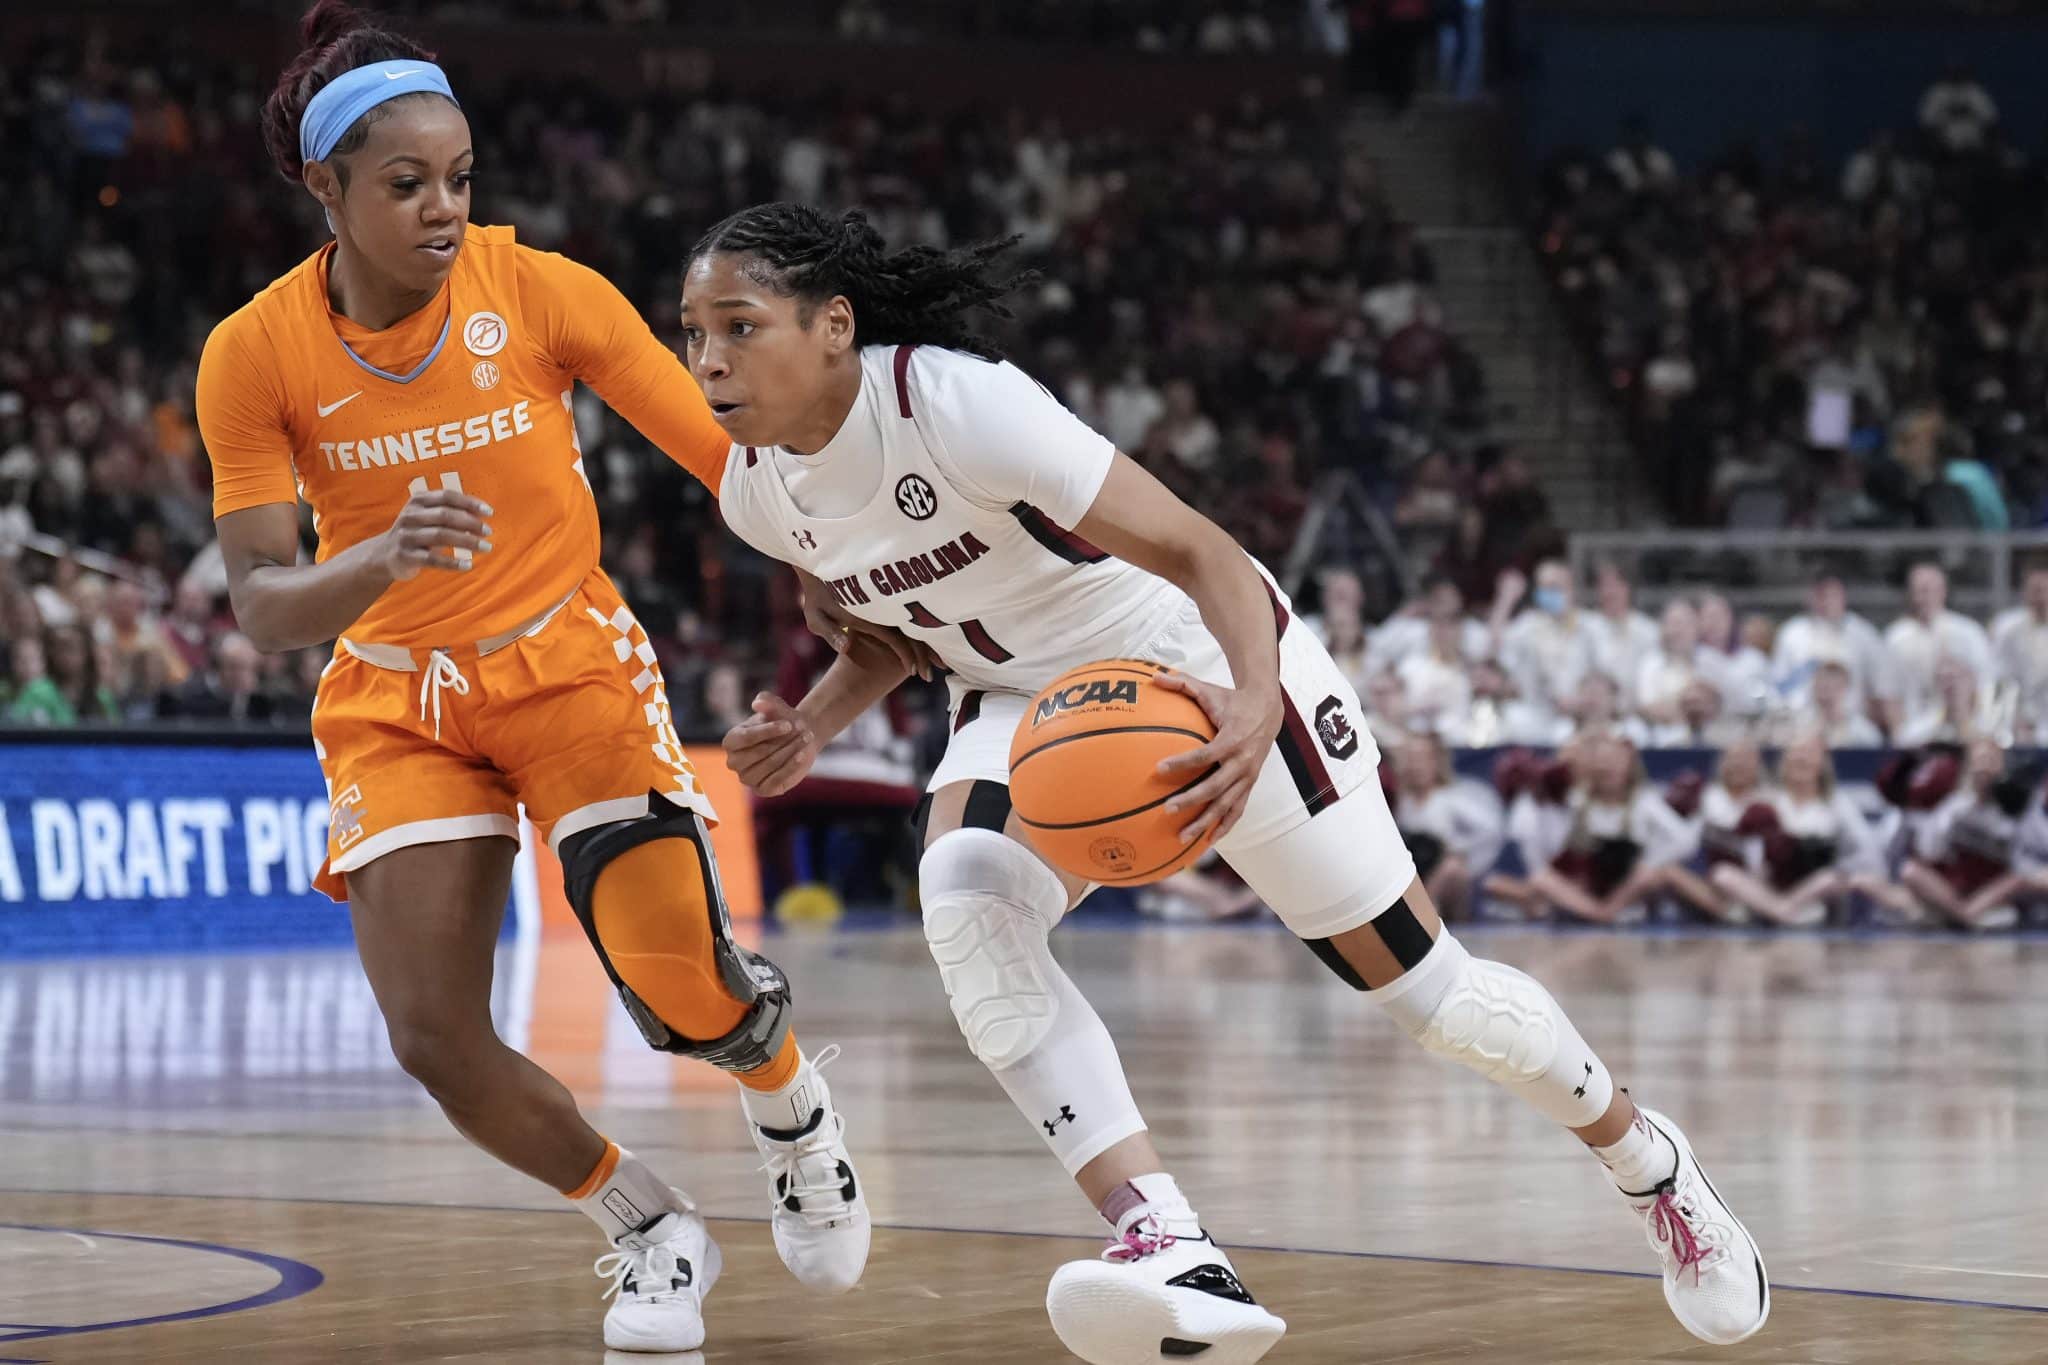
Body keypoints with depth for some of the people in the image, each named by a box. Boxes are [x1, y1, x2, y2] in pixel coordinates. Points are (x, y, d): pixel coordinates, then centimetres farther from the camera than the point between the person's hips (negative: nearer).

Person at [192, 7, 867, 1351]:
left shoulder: (543, 291, -16)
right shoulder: (256, 354, -14)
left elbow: (735, 451, -11)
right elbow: (263, 606, -16)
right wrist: (387, 554, -37)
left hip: (574, 665, -1)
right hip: (395, 703, 1)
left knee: (681, 985, -16)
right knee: (435, 1038, -12)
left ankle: (798, 1110, 22)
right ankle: (650, 1228, 15)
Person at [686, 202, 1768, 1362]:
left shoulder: (954, 402, -31)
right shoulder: (756, 491, -9)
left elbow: (1199, 551, -32)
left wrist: (1258, 705, -51)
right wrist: (807, 727, -10)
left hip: (1195, 669, -5)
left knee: (1414, 976, 1)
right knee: (963, 896, -28)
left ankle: (1649, 1158, 32)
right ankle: (1176, 1262, -35)